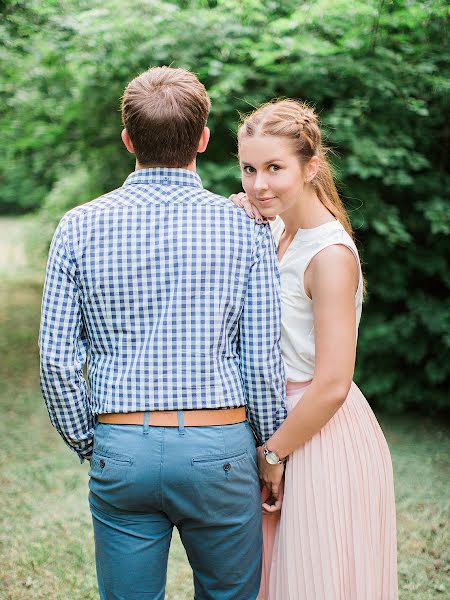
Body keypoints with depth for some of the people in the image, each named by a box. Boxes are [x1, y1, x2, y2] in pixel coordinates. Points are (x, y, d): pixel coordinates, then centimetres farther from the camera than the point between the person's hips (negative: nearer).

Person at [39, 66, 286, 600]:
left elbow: (57, 359, -3)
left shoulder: (79, 227, -1)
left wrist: (89, 446, 11)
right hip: (219, 446, 0)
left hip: (121, 453, 1)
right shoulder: (244, 230, -3)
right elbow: (261, 360, -5)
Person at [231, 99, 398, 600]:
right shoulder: (276, 230, 3)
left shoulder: (331, 254, -22)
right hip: (285, 424, 9)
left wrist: (273, 452, -11)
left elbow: (332, 386, -23)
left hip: (326, 442, -8)